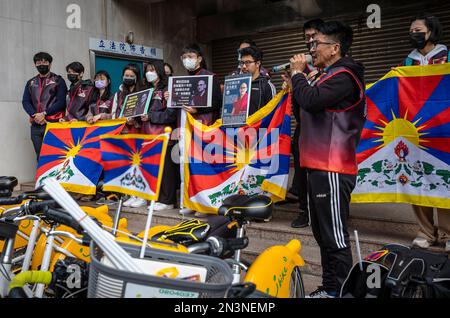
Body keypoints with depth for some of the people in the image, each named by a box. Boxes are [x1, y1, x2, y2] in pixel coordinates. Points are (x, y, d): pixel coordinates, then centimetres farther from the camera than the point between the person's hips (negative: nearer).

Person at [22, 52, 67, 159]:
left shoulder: (58, 81, 5)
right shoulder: (31, 83, 18)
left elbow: (61, 101, -6)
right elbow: (25, 102, 8)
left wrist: (44, 114, -13)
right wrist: (35, 116, -10)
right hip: (36, 125, 4)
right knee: (40, 156, 6)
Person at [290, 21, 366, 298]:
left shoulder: (343, 76, -10)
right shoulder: (329, 75, 21)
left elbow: (311, 101, -24)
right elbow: (301, 107, 24)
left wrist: (298, 73, -11)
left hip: (332, 169, -11)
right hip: (319, 166, 11)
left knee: (335, 234, -6)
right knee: (323, 232, 15)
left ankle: (338, 291, 2)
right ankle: (329, 287, 26)